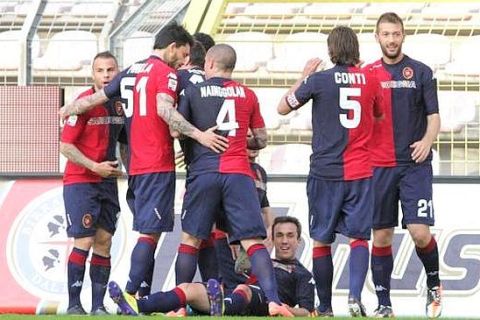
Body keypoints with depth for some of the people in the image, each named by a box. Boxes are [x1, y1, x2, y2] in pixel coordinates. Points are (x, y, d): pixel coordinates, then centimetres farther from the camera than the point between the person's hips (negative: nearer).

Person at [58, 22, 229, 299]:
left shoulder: (130, 72, 17)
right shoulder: (166, 73, -6)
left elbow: (96, 99, 26)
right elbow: (164, 109, -22)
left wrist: (69, 109, 44)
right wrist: (199, 135, -25)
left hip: (134, 166, 8)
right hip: (158, 166, -8)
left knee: (147, 231, 12)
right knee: (150, 232, -10)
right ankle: (130, 295, -16)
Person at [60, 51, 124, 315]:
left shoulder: (119, 104, 7)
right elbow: (66, 146, -13)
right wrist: (95, 167, -18)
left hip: (107, 181, 6)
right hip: (79, 181, -6)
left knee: (104, 242, 4)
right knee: (84, 242, -11)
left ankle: (98, 306, 6)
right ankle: (73, 305, -5)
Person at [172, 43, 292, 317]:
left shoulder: (193, 92, 6)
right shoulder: (248, 95, 13)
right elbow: (261, 140, 18)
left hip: (204, 171, -1)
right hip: (239, 173, 1)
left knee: (190, 240, 8)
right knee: (254, 241, -3)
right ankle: (273, 300, -16)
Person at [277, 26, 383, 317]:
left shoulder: (318, 80, -6)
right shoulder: (369, 80, 3)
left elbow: (283, 107, 7)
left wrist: (304, 75, 16)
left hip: (326, 171, -2)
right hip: (360, 173, 2)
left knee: (321, 241, 9)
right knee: (359, 237, 3)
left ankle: (325, 307, 11)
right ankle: (355, 294, -19)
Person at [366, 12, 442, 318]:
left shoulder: (421, 72, 3)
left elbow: (434, 117, 2)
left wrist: (427, 141, -17)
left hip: (414, 164, -2)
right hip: (378, 166, 2)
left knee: (420, 232, -12)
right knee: (381, 236, 2)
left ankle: (434, 284, 14)